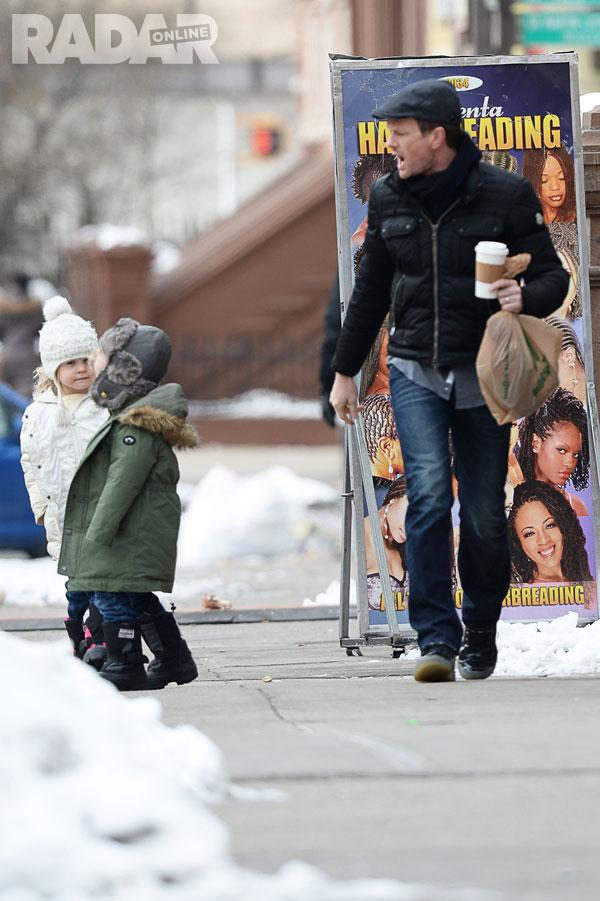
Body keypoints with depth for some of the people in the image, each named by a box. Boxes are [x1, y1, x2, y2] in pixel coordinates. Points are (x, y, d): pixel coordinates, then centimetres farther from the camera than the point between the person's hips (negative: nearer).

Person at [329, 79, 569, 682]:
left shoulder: (505, 195, -5)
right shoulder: (388, 198, 6)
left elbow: (553, 275, 0)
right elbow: (371, 290, 18)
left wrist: (526, 298, -23)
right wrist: (345, 370, 20)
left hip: (483, 374, -2)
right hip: (415, 371, 2)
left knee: (484, 513, 2)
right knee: (428, 496, -15)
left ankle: (480, 632, 22)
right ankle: (436, 639, -16)